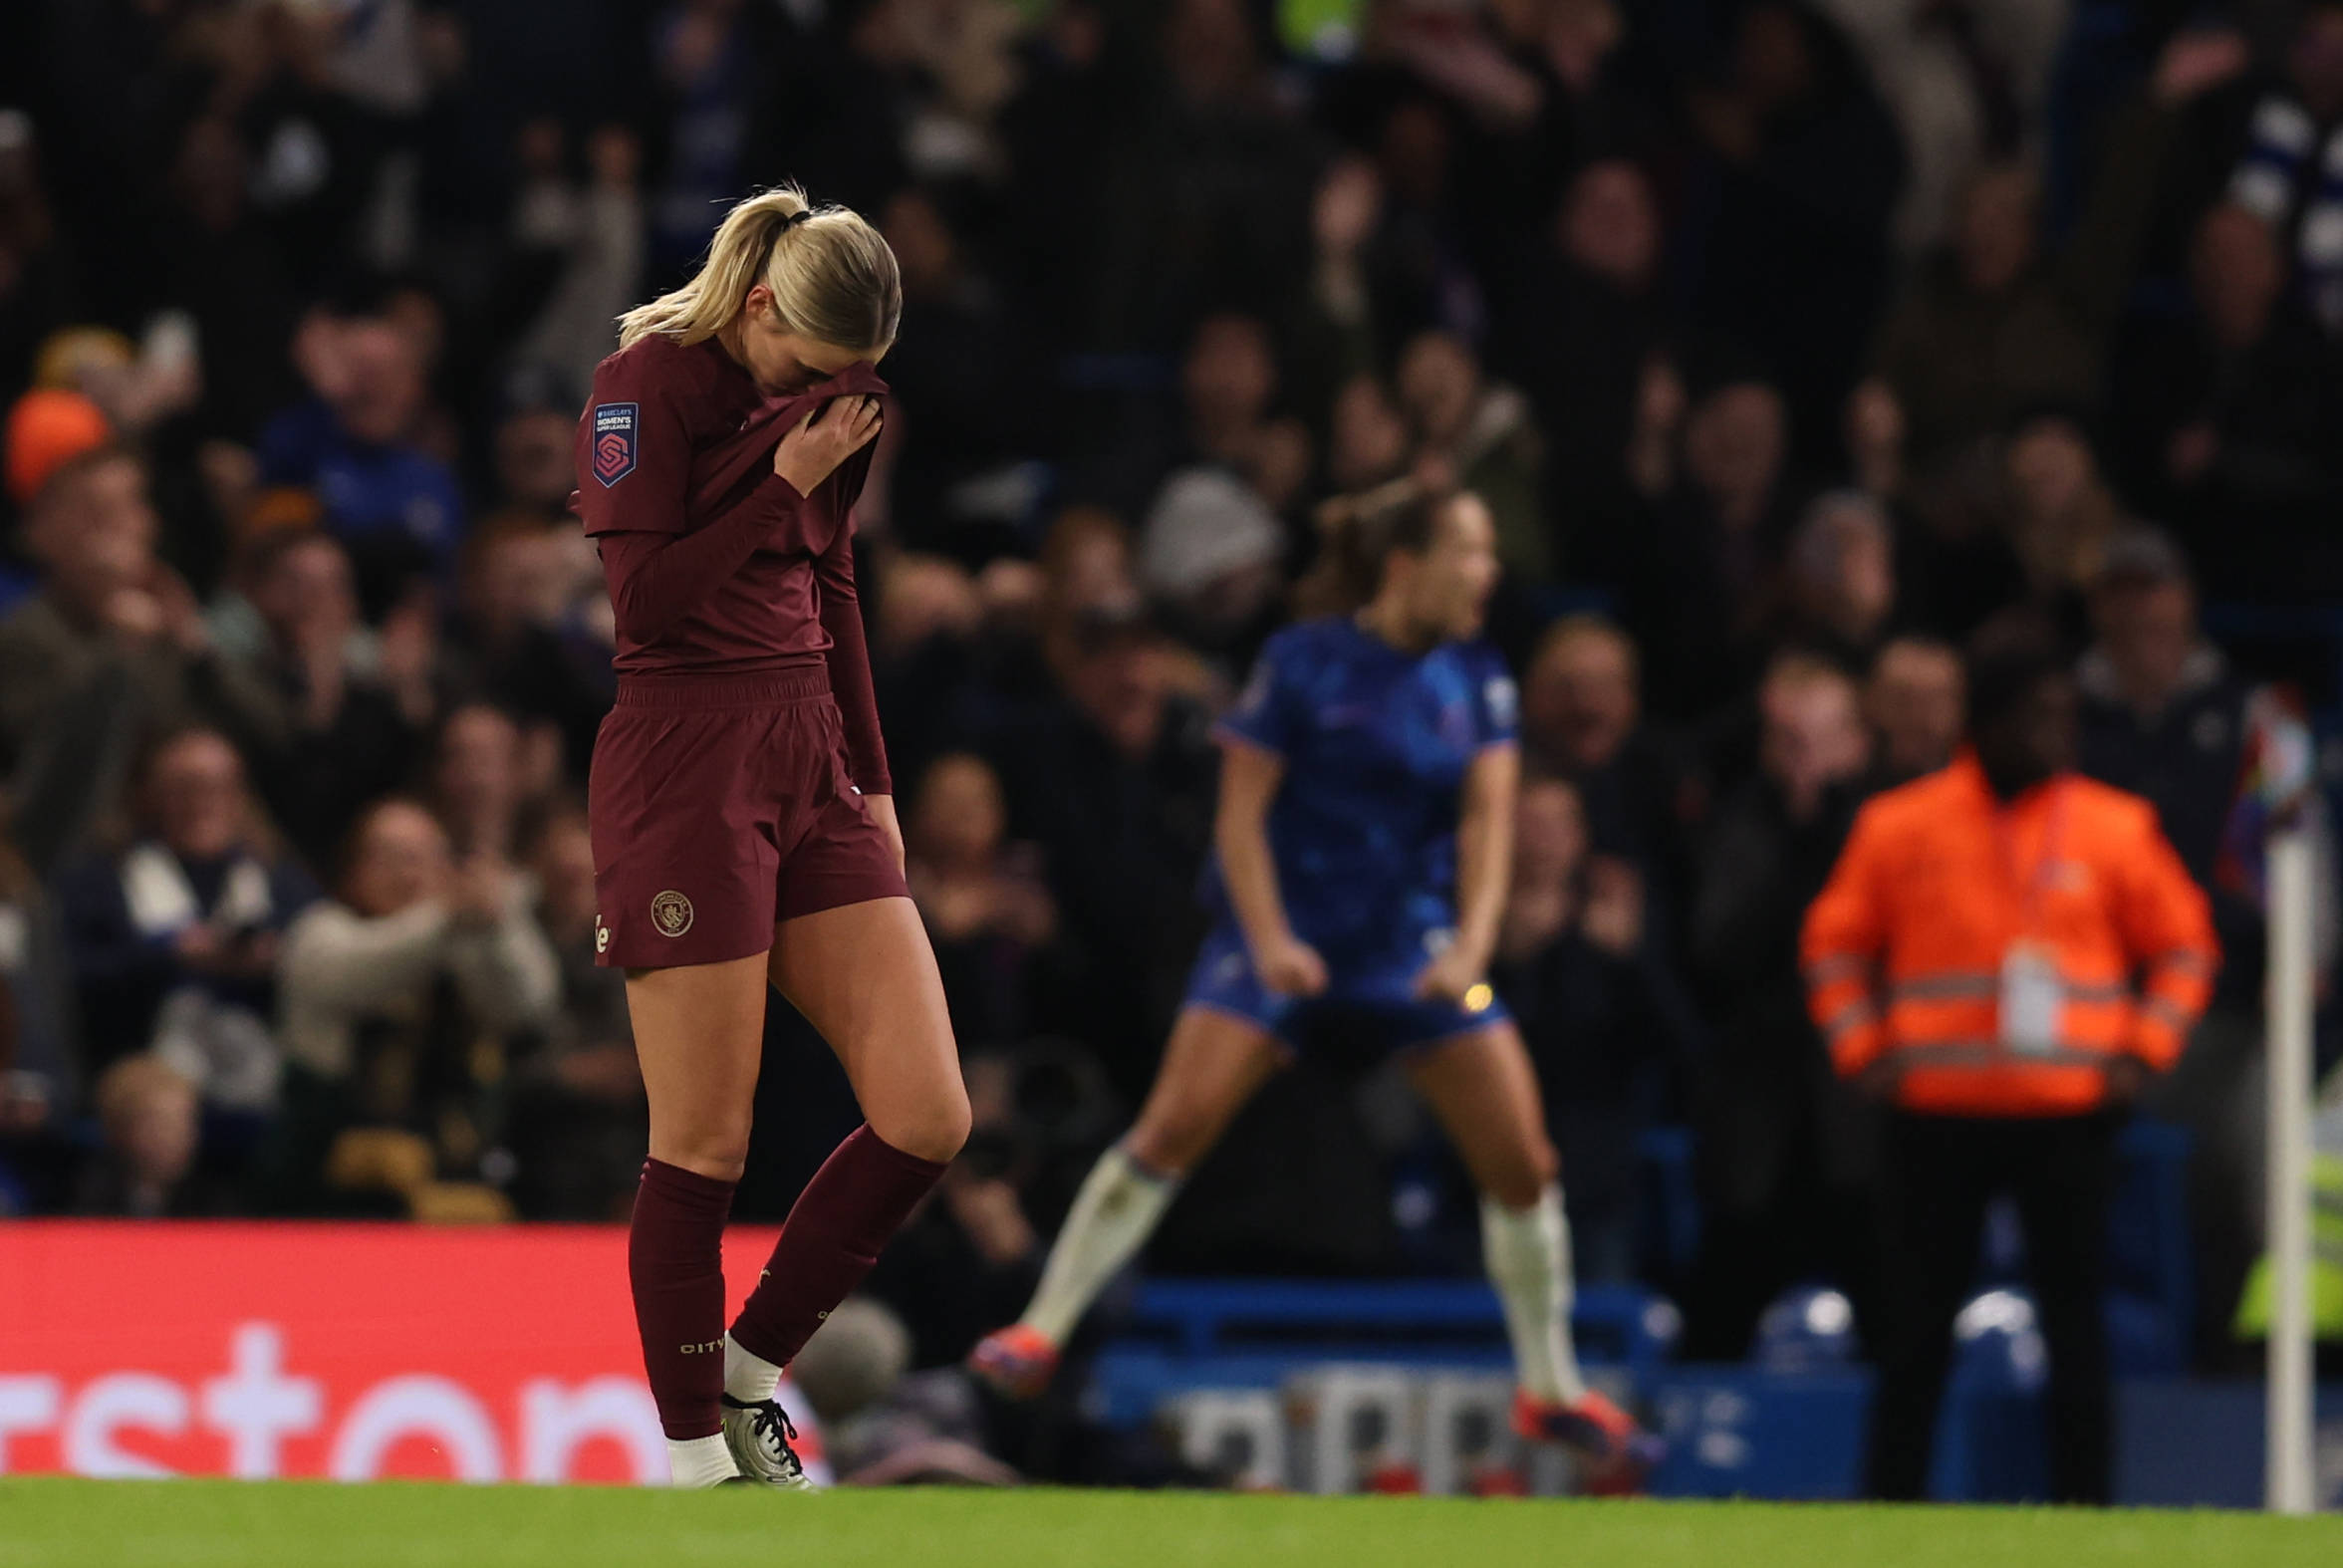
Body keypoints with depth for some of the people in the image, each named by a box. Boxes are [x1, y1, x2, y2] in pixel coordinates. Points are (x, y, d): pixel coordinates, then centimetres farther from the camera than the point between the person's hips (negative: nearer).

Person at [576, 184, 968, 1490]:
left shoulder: (829, 396, 12)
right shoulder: (648, 385, -9)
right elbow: (646, 602, -15)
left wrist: (873, 781, 20)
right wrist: (784, 481, -16)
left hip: (814, 763, 7)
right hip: (682, 768, -7)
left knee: (928, 1120, -3)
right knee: (706, 1148, -5)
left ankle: (753, 1365, 14)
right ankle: (698, 1454, 6)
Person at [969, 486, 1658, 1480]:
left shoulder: (1476, 678, 4)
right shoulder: (1302, 663, -8)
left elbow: (1487, 816, -3)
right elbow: (1241, 812, -8)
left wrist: (1473, 941, -18)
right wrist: (1270, 941, -19)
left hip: (1418, 941, 4)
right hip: (1285, 928, -4)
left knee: (1522, 1161, -2)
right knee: (1174, 1126, -18)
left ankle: (1550, 1388, 14)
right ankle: (1041, 1332, -10)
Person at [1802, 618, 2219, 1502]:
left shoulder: (2118, 829, 4)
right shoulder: (1900, 826, 3)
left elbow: (2184, 947, 11)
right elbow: (1835, 945, 12)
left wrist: (2142, 1053, 0)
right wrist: (1860, 1050, 1)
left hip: (2070, 1116, 0)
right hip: (1936, 1118, 0)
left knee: (2076, 1324, -1)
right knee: (1915, 1326, 2)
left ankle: (2083, 1511, 3)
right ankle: (1889, 1506, 8)